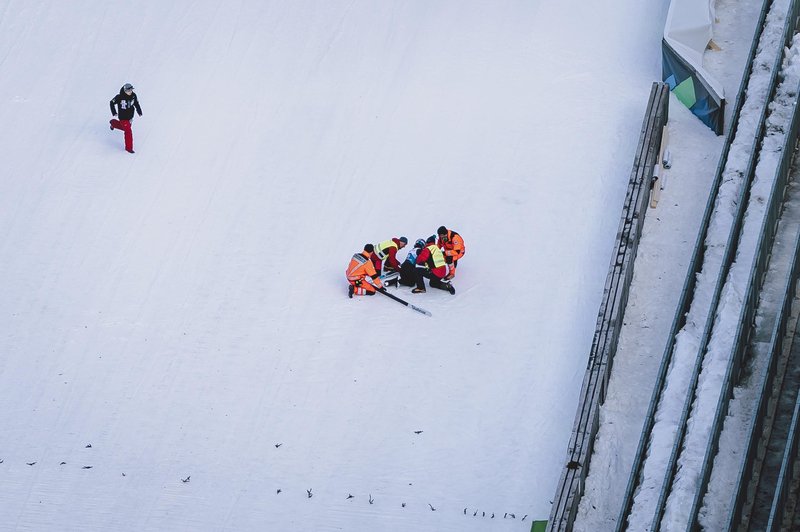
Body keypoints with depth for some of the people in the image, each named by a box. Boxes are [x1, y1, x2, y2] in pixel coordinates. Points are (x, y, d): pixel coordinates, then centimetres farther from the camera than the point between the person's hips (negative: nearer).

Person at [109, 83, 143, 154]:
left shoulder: (133, 96, -11)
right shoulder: (120, 97, -25)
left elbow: (136, 103, 8)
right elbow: (112, 102, -10)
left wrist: (139, 111, 0)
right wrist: (114, 112, -10)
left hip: (130, 116, 7)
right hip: (123, 117, -7)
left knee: (125, 127, 30)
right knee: (128, 131, -8)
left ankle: (113, 123, 59)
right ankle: (129, 148, 8)